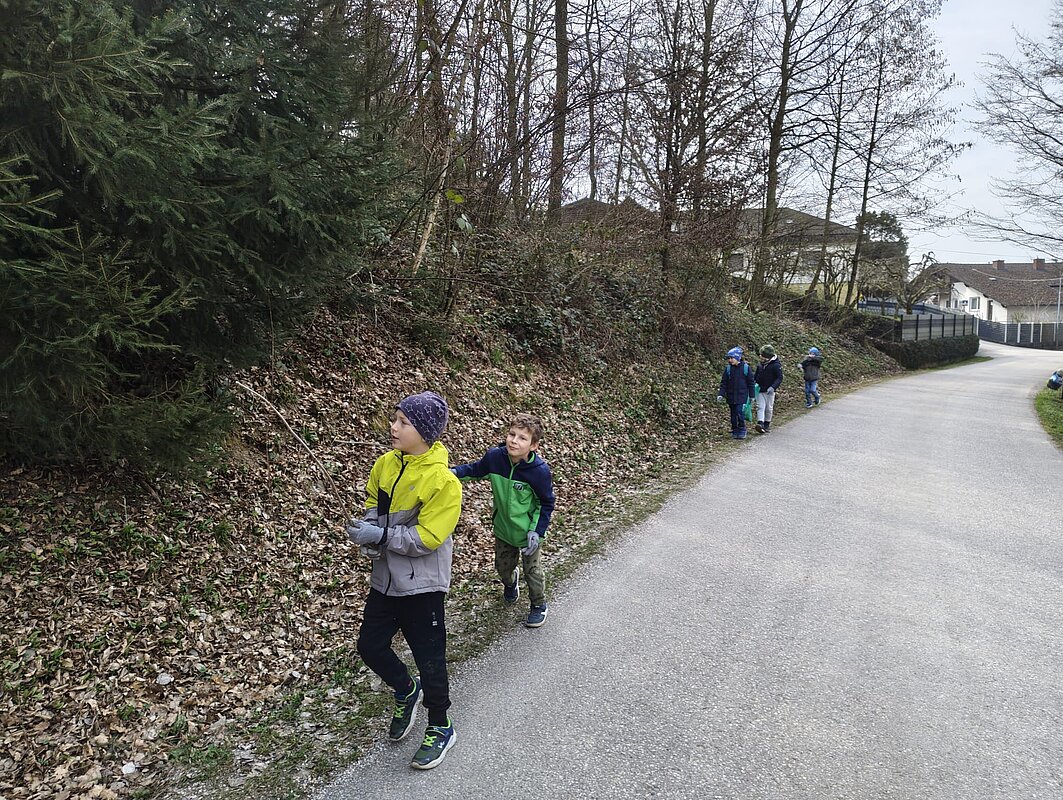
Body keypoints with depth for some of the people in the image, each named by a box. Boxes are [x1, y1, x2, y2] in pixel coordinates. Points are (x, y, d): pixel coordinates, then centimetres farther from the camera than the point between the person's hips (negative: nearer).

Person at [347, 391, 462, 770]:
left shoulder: (442, 481, -22)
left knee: (429, 659, 8)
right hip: (385, 578, 6)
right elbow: (372, 504, 11)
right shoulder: (385, 464, -2)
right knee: (370, 646, 15)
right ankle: (406, 691, 44)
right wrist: (367, 530, -8)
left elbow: (427, 538, -23)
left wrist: (381, 536, -24)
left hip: (421, 585, -6)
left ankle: (440, 729, 31)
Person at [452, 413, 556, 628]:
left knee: (532, 571, 15)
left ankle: (538, 605, 42)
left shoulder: (539, 471, -28)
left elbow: (547, 503, -14)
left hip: (528, 532, -4)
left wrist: (537, 531, -18)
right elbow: (475, 470, 1)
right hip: (502, 528, 4)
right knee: (502, 566, 25)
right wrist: (453, 472, -14)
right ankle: (510, 581, 60)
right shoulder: (494, 457, -21)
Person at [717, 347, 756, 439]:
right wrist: (721, 394, -7)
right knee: (733, 414, 8)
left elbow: (751, 383, 3)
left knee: (740, 413, -11)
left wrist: (751, 396, 3)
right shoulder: (728, 368, 2)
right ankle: (735, 431, 19)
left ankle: (742, 431, 3)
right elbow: (723, 383, 4)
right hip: (731, 396, 3)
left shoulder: (746, 368, -4)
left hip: (742, 396, -3)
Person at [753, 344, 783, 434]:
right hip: (760, 390, 4)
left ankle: (767, 425, 21)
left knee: (769, 408, 8)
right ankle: (760, 424, -18)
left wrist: (773, 387, -24)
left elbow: (779, 378, -12)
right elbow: (756, 375, 20)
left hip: (770, 390, -4)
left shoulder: (776, 365, -11)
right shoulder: (760, 364, 6)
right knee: (760, 407, -8)